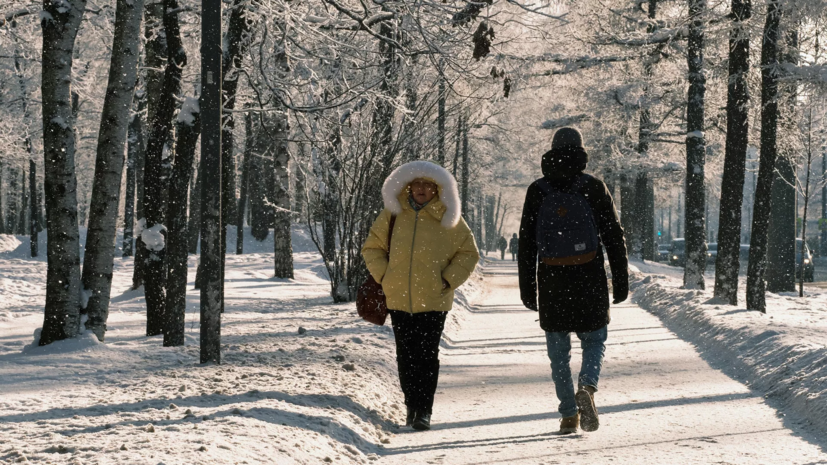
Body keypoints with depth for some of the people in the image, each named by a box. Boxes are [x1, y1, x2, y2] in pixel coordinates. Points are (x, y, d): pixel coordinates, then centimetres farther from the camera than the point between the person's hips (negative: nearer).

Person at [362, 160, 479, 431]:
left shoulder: (447, 217, 1)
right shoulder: (393, 214, 6)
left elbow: (468, 253, 8)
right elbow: (372, 247, 16)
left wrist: (448, 280, -2)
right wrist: (384, 276, 3)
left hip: (433, 300, -2)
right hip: (399, 298, 2)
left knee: (427, 355, -6)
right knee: (406, 355, 7)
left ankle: (424, 411, -1)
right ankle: (412, 405, 21)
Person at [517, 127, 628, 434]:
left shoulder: (537, 191, 2)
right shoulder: (593, 188, -2)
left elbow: (526, 244, 4)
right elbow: (613, 237, -2)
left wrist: (527, 288, 9)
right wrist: (621, 280, 4)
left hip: (551, 281, 1)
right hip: (589, 280, -1)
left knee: (559, 350, 9)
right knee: (594, 339, 13)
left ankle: (569, 415, 7)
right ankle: (587, 387, -15)